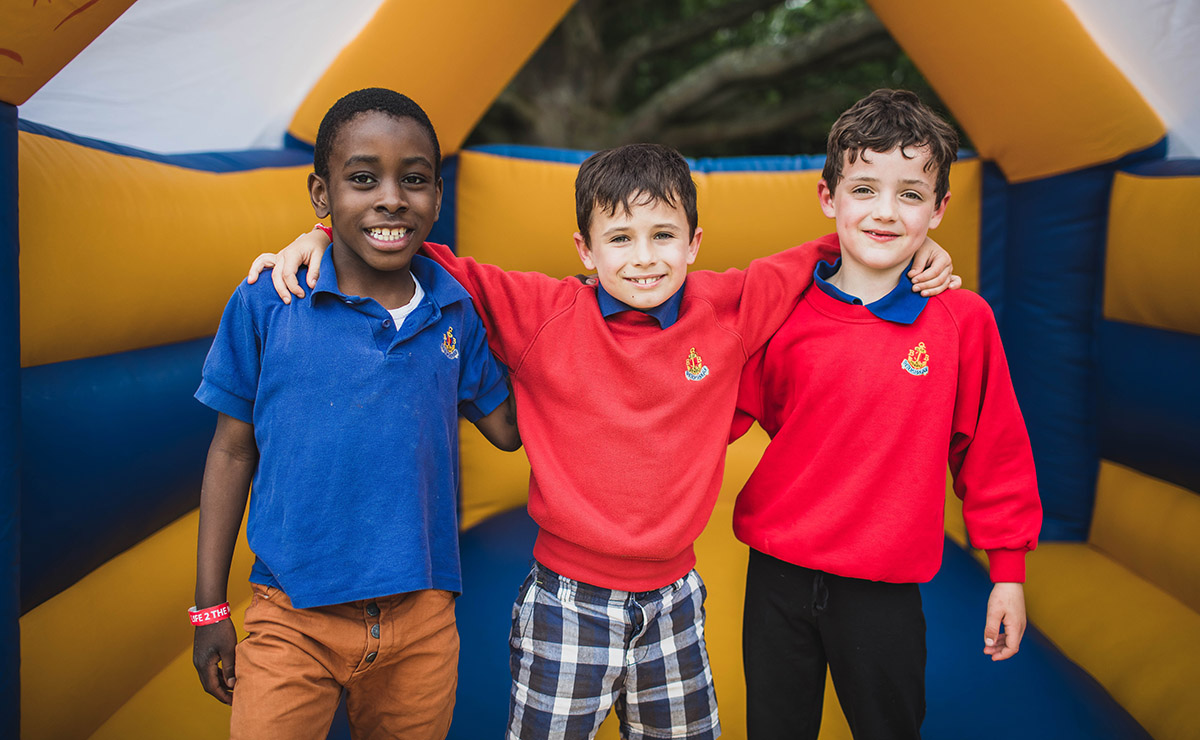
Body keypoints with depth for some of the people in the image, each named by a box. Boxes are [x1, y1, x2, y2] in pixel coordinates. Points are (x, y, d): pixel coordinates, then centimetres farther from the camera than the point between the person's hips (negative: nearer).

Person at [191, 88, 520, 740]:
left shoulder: (456, 312, 2)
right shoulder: (265, 305, -6)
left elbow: (507, 428, 10)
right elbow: (233, 451, 1)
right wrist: (209, 609, 4)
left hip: (423, 620, 3)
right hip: (294, 623, -2)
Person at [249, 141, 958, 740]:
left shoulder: (726, 308, -3)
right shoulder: (542, 314, -9)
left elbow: (814, 259, 11)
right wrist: (324, 238, -11)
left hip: (673, 599, 3)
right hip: (567, 602, -2)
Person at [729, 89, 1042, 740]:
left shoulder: (962, 319, -7)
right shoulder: (785, 311, -4)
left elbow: (993, 453, 0)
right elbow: (725, 414, 9)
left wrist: (1008, 571, 4)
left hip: (884, 590, -1)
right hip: (778, 574, 2)